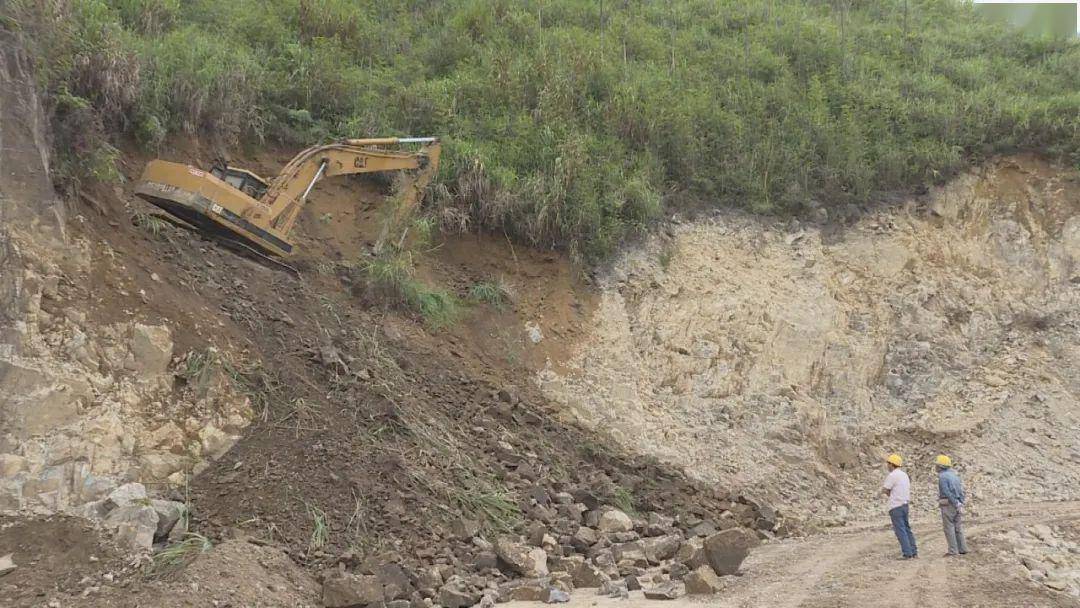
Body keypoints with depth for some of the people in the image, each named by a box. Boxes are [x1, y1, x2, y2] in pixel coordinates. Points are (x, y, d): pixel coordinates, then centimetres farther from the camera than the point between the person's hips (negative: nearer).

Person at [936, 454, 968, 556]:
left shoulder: (942, 477, -13)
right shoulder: (954, 475, 14)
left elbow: (947, 493, -18)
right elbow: (961, 491, 11)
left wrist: (956, 504, -15)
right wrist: (961, 504, 8)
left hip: (948, 505, -8)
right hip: (957, 504, 8)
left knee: (949, 528, -3)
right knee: (958, 527, 12)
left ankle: (953, 551, -4)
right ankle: (962, 549, 14)